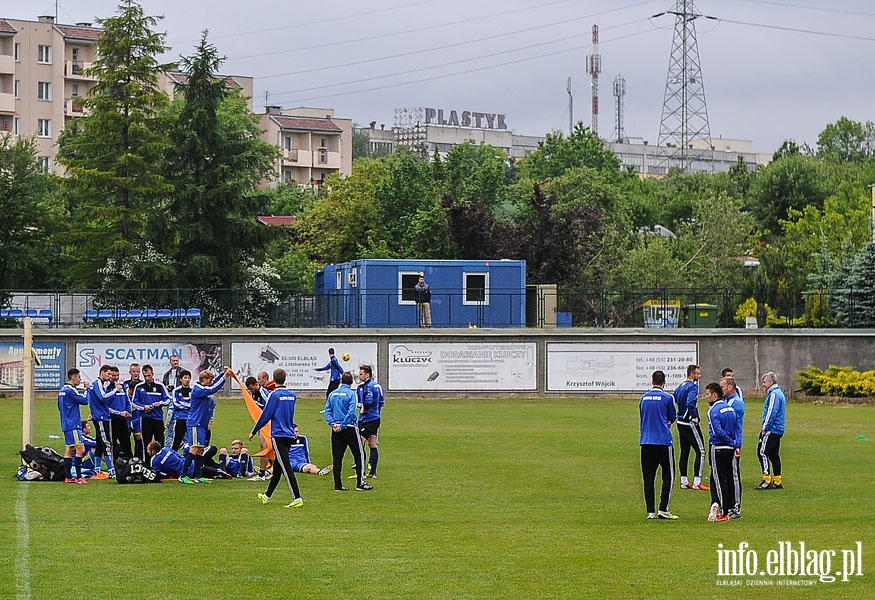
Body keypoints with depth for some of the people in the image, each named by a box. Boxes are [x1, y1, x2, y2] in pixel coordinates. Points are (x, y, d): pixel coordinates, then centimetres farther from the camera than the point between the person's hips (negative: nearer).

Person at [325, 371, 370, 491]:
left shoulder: (332, 394, 9)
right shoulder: (351, 394, -6)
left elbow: (327, 411, 3)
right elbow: (351, 412, -15)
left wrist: (333, 424, -5)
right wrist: (343, 426, -13)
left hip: (336, 430, 5)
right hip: (350, 428, -5)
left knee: (337, 457, 7)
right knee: (359, 455, 5)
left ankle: (338, 485, 6)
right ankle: (361, 483, 2)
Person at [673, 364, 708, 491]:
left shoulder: (680, 387, 13)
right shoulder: (693, 386, -14)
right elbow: (690, 403, -29)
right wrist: (695, 418, -19)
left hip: (681, 423, 9)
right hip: (690, 423, -9)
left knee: (684, 452, 13)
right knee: (700, 451, -5)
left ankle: (684, 482, 16)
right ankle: (697, 482, -8)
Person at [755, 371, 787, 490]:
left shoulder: (774, 394, -14)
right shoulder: (779, 393, 19)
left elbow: (771, 413, -20)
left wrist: (765, 428, -17)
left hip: (772, 430, -10)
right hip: (778, 430, 10)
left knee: (762, 452, -9)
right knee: (774, 455, 11)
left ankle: (767, 480, -12)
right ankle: (777, 482, 12)